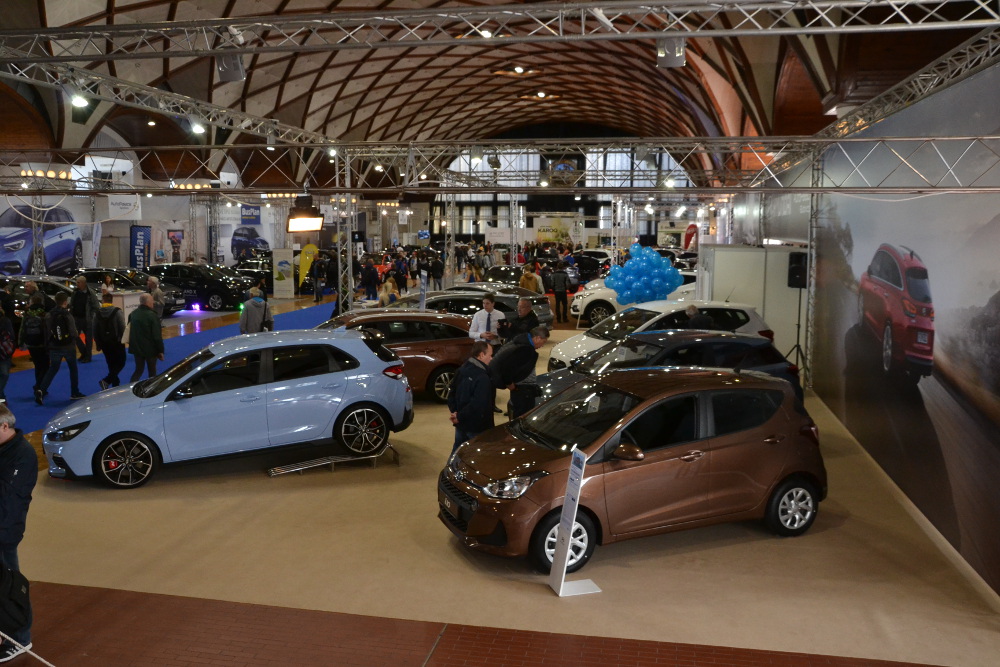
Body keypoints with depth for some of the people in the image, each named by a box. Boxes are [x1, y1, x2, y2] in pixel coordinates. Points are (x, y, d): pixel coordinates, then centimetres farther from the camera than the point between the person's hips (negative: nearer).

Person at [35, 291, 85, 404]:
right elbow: (74, 333, -14)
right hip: (68, 347, -3)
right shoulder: (68, 315, -14)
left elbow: (47, 333, -2)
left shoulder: (49, 316, -5)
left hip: (54, 347, 3)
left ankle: (41, 390, -9)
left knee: (52, 370, 12)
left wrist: (48, 344, 10)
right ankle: (75, 393, 20)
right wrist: (77, 336, 7)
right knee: (73, 369, 15)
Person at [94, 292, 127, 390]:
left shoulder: (98, 313, 0)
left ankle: (115, 384, 19)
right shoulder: (117, 312, -12)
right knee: (120, 363, 3)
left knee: (111, 364, 16)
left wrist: (98, 344, 13)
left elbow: (95, 330, 4)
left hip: (104, 344, 4)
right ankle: (106, 381, -16)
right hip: (117, 342, -4)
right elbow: (122, 327, -15)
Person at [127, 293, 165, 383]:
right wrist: (160, 351, -11)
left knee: (138, 370, 15)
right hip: (150, 349, -5)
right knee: (152, 372, 11)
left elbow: (129, 330, 12)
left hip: (136, 348, 6)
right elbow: (157, 336, -19)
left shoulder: (133, 314, 1)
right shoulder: (152, 315, -20)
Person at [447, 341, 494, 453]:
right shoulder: (483, 379, -24)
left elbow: (452, 391, 10)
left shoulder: (462, 369, 2)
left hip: (460, 424, 8)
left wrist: (454, 410, 4)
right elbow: (478, 405, -30)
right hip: (477, 427, -8)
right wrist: (460, 417, -19)